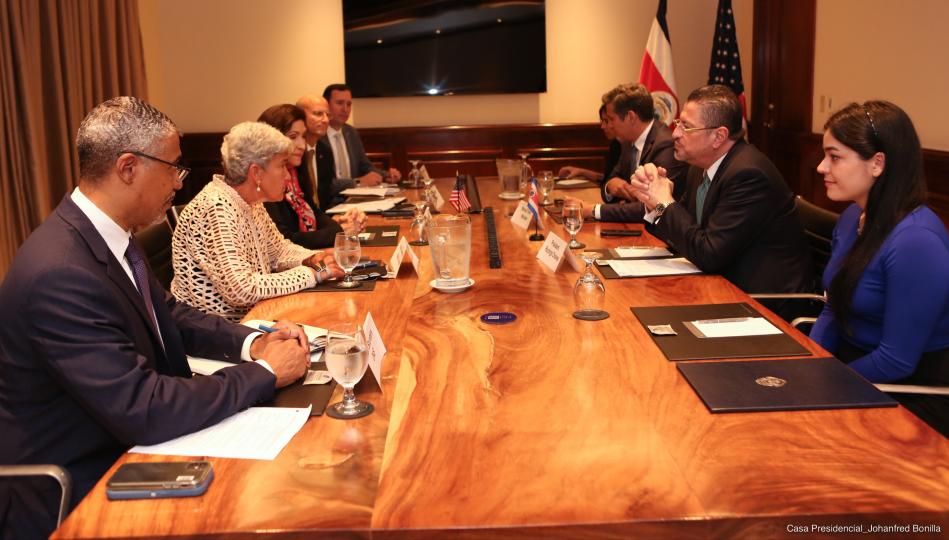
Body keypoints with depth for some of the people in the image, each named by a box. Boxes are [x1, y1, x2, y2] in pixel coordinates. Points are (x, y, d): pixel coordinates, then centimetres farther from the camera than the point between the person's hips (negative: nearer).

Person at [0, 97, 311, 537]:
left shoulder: (107, 233, -1)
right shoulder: (59, 274, -30)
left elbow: (170, 315, 11)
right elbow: (144, 411, -31)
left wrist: (251, 343, -6)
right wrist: (265, 373, -20)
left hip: (123, 444, 8)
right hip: (74, 495, -8)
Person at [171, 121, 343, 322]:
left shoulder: (251, 202, 3)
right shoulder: (217, 208, -23)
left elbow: (278, 248, 17)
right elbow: (241, 289, -29)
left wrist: (313, 259, -3)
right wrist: (313, 273, -22)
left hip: (247, 317, 8)